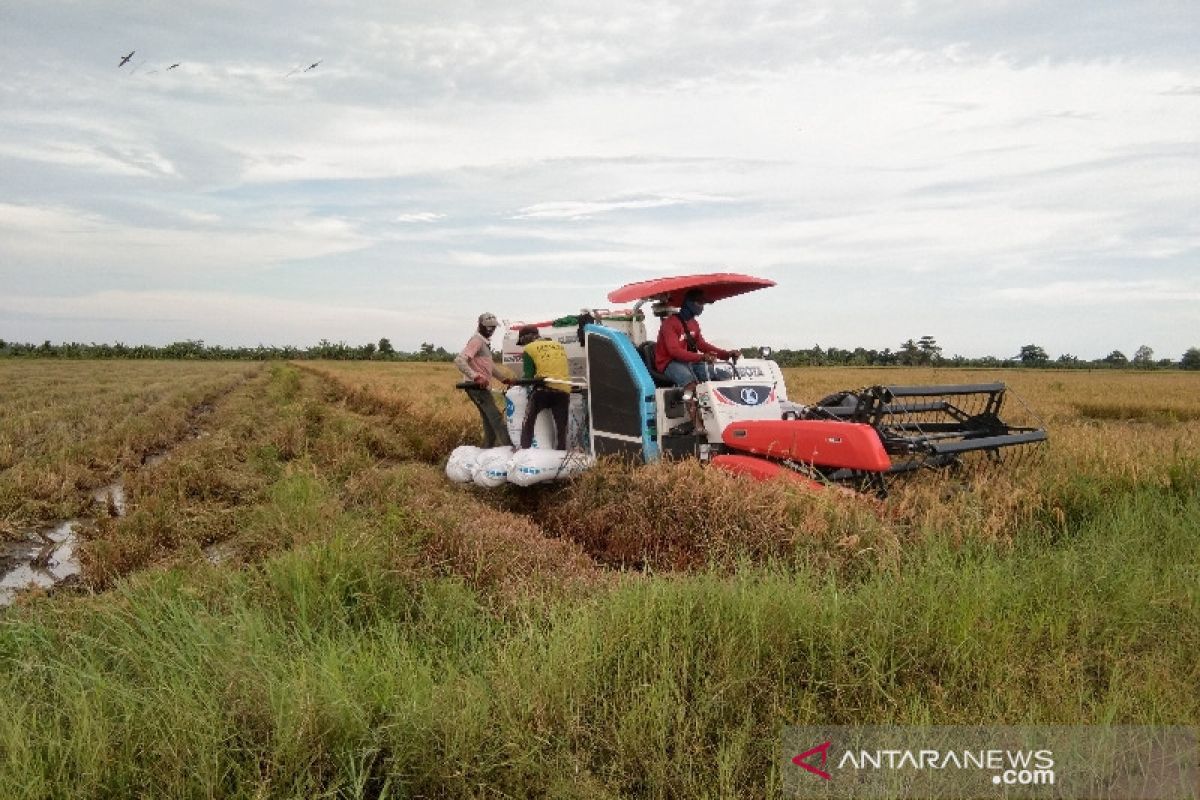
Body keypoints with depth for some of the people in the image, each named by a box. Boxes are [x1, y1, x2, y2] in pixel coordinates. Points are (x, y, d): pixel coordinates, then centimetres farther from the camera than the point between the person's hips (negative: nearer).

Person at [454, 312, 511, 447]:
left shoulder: (485, 342, 19)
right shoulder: (476, 340, -12)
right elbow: (459, 361, -25)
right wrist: (476, 376, -35)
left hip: (484, 387, 10)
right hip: (477, 386, -10)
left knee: (490, 421, 10)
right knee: (495, 417, -14)